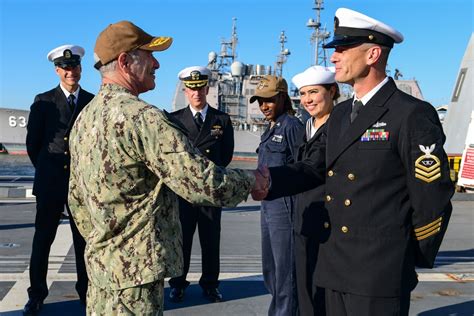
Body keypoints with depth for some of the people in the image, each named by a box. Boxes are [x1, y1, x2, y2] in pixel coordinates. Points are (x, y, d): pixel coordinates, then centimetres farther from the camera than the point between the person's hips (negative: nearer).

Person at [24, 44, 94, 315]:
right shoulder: (43, 101, 2)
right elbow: (32, 143, 7)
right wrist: (46, 170, 10)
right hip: (50, 182, 0)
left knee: (84, 239, 7)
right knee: (42, 239, 6)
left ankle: (87, 292, 18)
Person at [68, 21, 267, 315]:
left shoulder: (85, 117, 8)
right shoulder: (142, 117, -21)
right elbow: (204, 185, -24)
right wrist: (252, 179, -7)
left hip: (101, 263, 9)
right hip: (136, 269, -9)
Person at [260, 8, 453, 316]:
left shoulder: (412, 115, -12)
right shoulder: (340, 114, 13)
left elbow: (432, 198, -11)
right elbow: (314, 169, 6)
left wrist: (415, 260, -2)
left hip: (380, 272, -7)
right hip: (335, 267, 7)